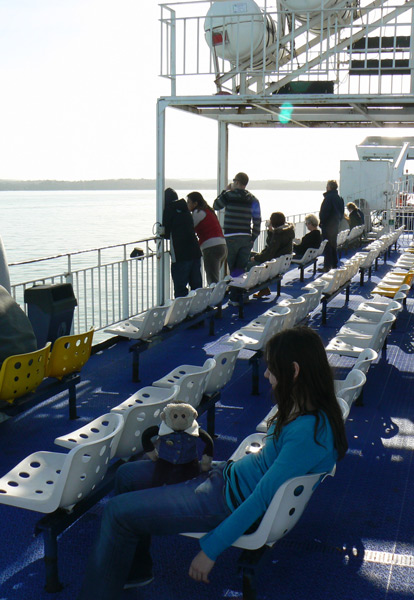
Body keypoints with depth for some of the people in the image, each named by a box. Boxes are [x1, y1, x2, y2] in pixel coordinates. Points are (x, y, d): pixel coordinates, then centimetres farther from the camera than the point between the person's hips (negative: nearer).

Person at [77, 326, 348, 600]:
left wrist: (211, 549, -21)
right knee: (128, 474, 15)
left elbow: (262, 496, -27)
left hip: (233, 502, -10)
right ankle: (134, 571, 32)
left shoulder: (310, 431, -30)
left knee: (118, 511, -10)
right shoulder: (309, 409, -1)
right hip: (229, 474, 10)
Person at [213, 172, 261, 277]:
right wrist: (253, 238, 12)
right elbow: (257, 220, 7)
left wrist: (225, 190, 17)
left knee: (230, 267, 2)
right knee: (242, 268, 7)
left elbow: (215, 206, 10)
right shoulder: (253, 199, 8)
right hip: (246, 238, 4)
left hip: (231, 237, -4)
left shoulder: (229, 195, -6)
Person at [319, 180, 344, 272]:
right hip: (336, 224, 9)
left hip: (328, 225, -8)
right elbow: (342, 212, 15)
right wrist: (338, 220, 19)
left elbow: (324, 212, -18)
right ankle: (334, 265, 21)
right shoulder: (339, 198, 11)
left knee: (327, 245, -6)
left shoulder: (329, 197, -16)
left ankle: (327, 266, -7)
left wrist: (321, 222, -10)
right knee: (333, 245, 15)